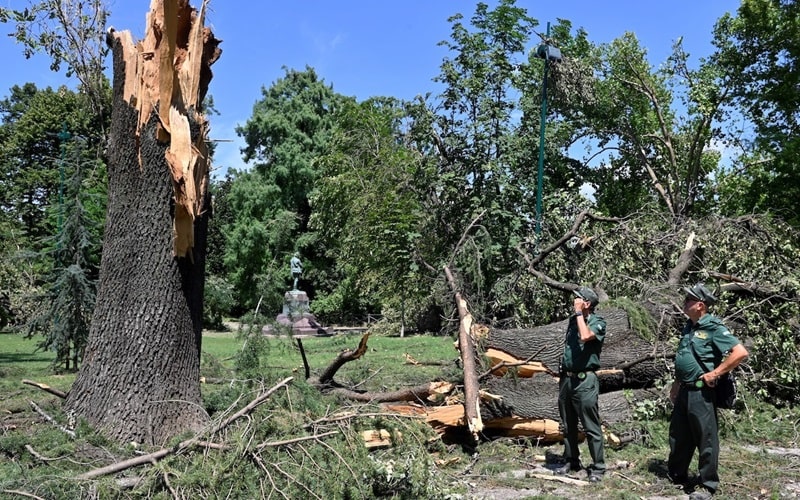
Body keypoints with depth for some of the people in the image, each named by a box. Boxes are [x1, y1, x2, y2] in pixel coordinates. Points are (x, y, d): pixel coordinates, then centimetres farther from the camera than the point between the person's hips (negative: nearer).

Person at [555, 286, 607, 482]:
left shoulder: (598, 322, -7)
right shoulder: (573, 320, 13)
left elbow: (585, 336, -28)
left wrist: (579, 312, -17)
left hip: (584, 380, -7)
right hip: (566, 378, 7)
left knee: (591, 427, -3)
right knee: (568, 425, 15)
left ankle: (598, 467, 6)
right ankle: (570, 461, 27)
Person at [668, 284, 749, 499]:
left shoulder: (713, 328, -14)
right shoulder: (689, 326, 12)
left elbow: (740, 352, -22)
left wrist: (714, 373, -20)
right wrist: (676, 384, 20)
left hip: (701, 392, -9)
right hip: (684, 391, 9)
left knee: (705, 440, 2)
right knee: (678, 436, 17)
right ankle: (677, 477, 31)